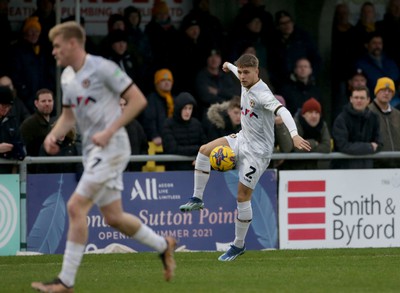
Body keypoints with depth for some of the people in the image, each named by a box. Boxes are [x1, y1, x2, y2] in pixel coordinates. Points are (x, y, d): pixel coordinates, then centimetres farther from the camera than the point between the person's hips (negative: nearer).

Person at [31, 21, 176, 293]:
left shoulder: (102, 68, -13)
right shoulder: (67, 76, 12)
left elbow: (138, 100, -14)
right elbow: (68, 115, 24)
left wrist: (109, 131, -19)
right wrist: (53, 135, 3)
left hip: (111, 147, -9)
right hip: (91, 150, 9)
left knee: (76, 207, -15)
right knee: (113, 217, 11)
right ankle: (163, 245, 33)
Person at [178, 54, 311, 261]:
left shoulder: (261, 94, -25)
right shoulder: (245, 84, 2)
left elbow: (282, 111, -40)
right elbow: (240, 73, 27)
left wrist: (294, 135, -55)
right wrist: (229, 66, 51)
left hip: (257, 150, -9)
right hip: (242, 139, 9)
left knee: (243, 196, -5)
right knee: (205, 150, -4)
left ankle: (239, 245, 8)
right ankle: (197, 199, 5)